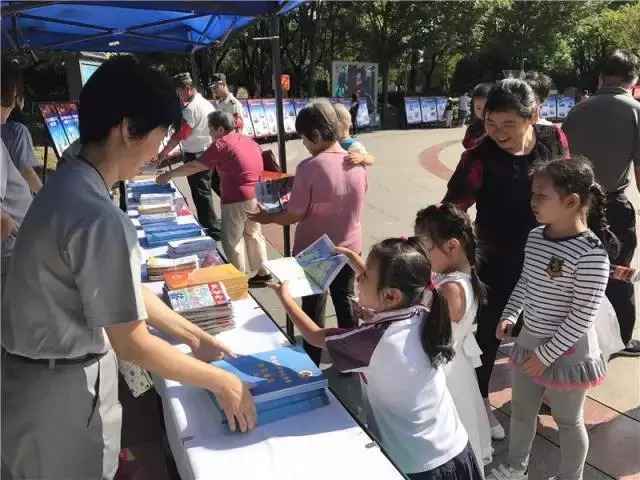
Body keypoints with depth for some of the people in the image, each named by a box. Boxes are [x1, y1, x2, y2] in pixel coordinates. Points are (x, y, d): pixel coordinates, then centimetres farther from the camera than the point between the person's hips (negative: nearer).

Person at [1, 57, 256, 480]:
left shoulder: (69, 185, 1)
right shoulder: (99, 216, -30)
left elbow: (125, 287, 6)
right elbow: (131, 343, -23)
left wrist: (195, 337, 9)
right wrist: (222, 382, -13)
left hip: (50, 372, 8)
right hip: (61, 390, -8)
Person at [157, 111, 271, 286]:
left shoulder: (221, 144, -9)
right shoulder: (249, 140, 13)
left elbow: (194, 167, -7)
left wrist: (169, 175, 3)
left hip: (237, 200, -8)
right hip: (257, 197, 8)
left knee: (232, 240, 5)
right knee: (254, 233, 21)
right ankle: (262, 272, 28)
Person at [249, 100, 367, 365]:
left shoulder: (309, 167, -23)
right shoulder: (357, 163, -6)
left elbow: (294, 216, -17)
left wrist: (267, 218, 1)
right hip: (349, 249, 4)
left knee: (313, 309, 15)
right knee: (346, 303, 21)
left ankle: (314, 366, 31)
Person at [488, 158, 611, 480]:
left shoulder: (591, 253, -26)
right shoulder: (535, 237, -4)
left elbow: (582, 316, -22)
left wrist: (547, 353, -18)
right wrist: (509, 315, 0)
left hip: (568, 351, -7)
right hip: (529, 340, 7)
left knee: (568, 420, 17)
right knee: (521, 410, 23)